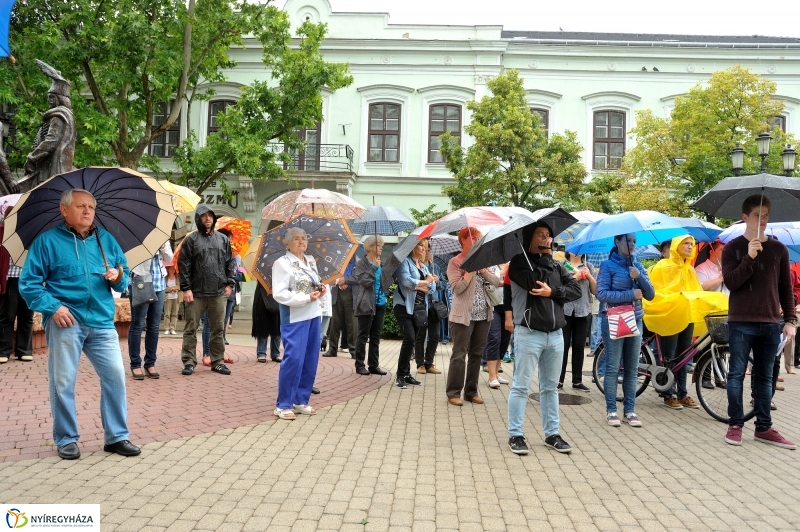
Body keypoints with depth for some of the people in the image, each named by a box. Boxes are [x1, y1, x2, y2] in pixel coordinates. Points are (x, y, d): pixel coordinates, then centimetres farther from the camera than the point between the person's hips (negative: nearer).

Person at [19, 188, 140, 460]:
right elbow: (28, 283, -2)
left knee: (115, 376, -2)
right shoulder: (47, 241, 2)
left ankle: (117, 436, 10)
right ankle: (66, 439, 19)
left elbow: (125, 278, 16)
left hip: (102, 322, 3)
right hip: (65, 322, -3)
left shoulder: (106, 239, 13)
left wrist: (118, 277, -7)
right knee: (63, 383, 3)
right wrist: (53, 307, -14)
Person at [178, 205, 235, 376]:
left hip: (219, 293, 3)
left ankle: (218, 361, 16)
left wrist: (229, 284, 5)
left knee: (218, 329, 8)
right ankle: (189, 362, 12)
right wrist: (186, 288, -9)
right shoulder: (191, 239, 1)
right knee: (191, 329, 3)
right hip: (196, 292, -2)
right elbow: (183, 265, -3)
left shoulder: (223, 239, 11)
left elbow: (230, 263, 13)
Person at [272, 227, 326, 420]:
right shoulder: (282, 263, -8)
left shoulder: (311, 261, 14)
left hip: (313, 316, 8)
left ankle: (301, 400, 19)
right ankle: (283, 405, 1)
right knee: (294, 359, -10)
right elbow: (279, 294, -16)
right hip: (294, 318, -7)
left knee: (311, 359, 8)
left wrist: (321, 290, 1)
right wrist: (307, 298, -20)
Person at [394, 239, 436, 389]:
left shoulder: (424, 266, 18)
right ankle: (400, 376, -6)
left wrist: (417, 286, -12)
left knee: (415, 340, 6)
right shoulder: (405, 262, -4)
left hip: (420, 308, 7)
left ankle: (407, 374, 14)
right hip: (405, 307, -7)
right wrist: (425, 282, -6)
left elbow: (432, 286, 6)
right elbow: (406, 281, -20)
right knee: (409, 339, -15)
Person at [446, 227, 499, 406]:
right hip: (463, 316, -6)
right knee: (459, 355, -3)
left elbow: (496, 281, 6)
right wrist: (472, 269, -14)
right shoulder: (455, 262, -6)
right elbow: (457, 288, -18)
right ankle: (454, 393, 4)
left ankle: (471, 391, 18)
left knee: (476, 354, 10)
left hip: (483, 316, 7)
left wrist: (482, 269, -9)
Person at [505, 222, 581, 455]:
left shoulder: (556, 265, 13)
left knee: (550, 387, 13)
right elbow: (535, 282, -19)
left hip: (555, 334, 6)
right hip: (529, 333, -6)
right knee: (521, 386, -1)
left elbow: (576, 289, 3)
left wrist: (552, 292, -12)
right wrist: (546, 256, -7)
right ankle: (515, 435, 7)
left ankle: (552, 434, 21)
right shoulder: (519, 263, -3)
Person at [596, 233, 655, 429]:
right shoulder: (608, 265, -2)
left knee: (632, 368, 6)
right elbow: (601, 293, -13)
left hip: (635, 321, 5)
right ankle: (611, 410, 3)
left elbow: (650, 295, 7)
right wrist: (630, 294, -16)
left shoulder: (638, 266, 12)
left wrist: (639, 277, -9)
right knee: (612, 368, -4)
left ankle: (630, 410, 12)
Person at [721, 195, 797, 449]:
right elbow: (731, 282, -11)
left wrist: (790, 319, 3)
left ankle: (764, 427, 16)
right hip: (741, 322, -3)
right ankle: (735, 424, 10)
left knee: (764, 377, 9)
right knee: (737, 374, 1)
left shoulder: (779, 249, 9)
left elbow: (786, 288, 10)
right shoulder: (733, 247, 0)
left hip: (770, 323, 3)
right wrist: (749, 258, -21)